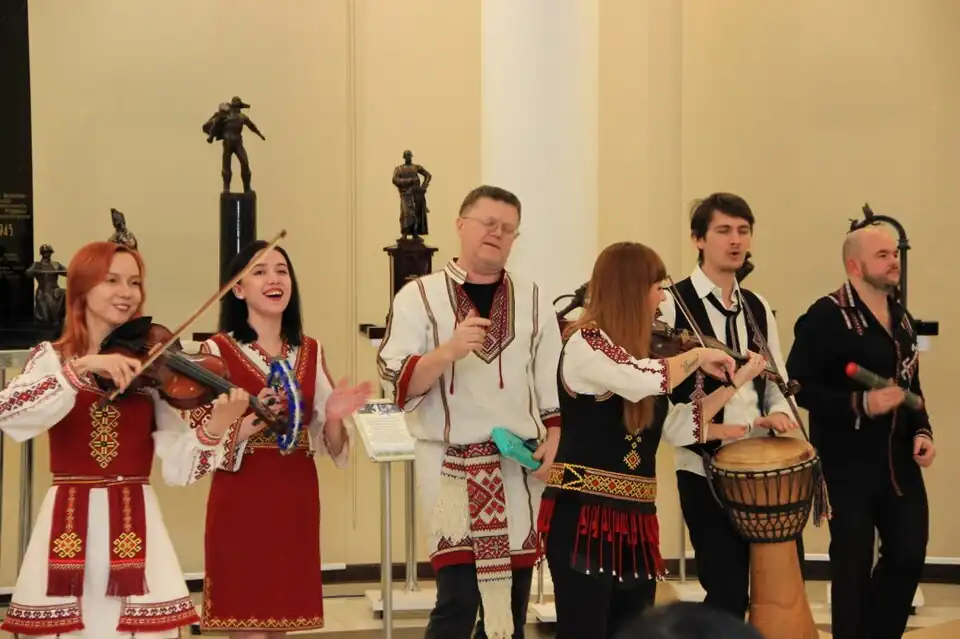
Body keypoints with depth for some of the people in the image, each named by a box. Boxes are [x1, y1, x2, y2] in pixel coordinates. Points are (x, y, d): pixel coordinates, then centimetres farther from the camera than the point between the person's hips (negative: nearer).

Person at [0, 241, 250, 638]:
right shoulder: (51, 358, 4)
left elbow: (177, 464, -5)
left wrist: (214, 429, -24)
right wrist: (82, 367, -24)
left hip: (134, 522, 1)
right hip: (69, 523, 0)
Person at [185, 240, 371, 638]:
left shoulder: (311, 352, 9)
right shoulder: (218, 350, -4)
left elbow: (328, 443, 10)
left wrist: (333, 418, -11)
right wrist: (251, 422, -26)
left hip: (296, 500, 5)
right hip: (241, 503, -5)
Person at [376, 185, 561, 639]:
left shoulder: (532, 300, 11)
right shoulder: (419, 296, 1)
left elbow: (556, 384, 13)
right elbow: (396, 383, -7)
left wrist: (553, 440, -2)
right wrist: (449, 351, -21)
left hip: (521, 466, 4)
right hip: (451, 466, -4)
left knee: (511, 598, 8)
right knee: (458, 600, -12)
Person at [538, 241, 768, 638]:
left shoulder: (633, 352, 14)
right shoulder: (584, 344, -11)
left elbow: (675, 426, 15)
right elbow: (646, 381, -28)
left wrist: (735, 382, 13)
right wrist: (698, 356, -11)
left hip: (634, 518, 9)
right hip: (583, 515, -9)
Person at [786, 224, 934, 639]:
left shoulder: (902, 319, 13)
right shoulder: (825, 317, -11)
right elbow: (798, 386, -16)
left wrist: (922, 431, 5)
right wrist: (860, 403, -25)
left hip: (899, 462, 7)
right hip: (848, 465, -7)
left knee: (909, 555, 6)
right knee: (853, 564, 0)